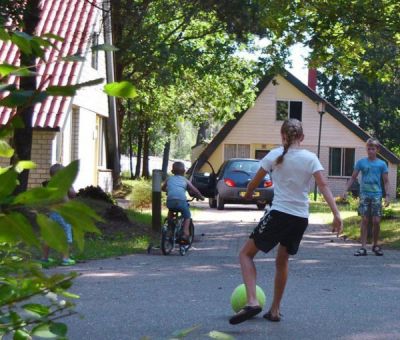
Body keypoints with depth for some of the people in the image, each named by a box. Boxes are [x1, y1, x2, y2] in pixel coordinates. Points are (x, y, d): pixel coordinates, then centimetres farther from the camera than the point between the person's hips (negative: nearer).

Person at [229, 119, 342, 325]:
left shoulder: (275, 155, -2)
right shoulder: (310, 158, 3)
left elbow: (254, 182, 3)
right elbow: (323, 186, -8)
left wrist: (248, 194, 25)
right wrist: (336, 214, -12)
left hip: (279, 214, -4)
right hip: (301, 219, 4)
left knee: (246, 254, 7)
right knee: (282, 261, 24)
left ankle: (252, 302, -15)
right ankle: (274, 310, 26)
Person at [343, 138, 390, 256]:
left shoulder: (382, 164, 4)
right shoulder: (361, 162, 5)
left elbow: (386, 181, 7)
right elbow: (353, 177, 8)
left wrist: (387, 195, -3)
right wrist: (346, 190, 0)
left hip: (377, 195, 0)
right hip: (364, 194, 0)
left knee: (376, 221, -3)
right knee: (364, 220, -2)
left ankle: (375, 245, 17)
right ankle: (363, 247, 0)